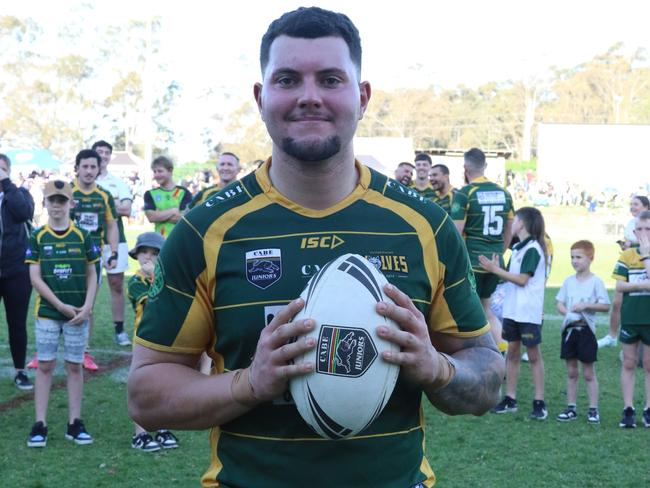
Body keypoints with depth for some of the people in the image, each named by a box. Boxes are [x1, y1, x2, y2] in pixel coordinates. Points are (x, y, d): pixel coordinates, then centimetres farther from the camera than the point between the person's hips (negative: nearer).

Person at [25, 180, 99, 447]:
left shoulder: (83, 237, 1)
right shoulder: (37, 238, -1)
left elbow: (91, 274, 4)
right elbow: (35, 277, -4)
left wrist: (87, 306, -8)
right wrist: (60, 305, -11)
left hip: (78, 313, 1)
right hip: (47, 312, 0)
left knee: (75, 366, 6)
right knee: (45, 365, 3)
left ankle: (74, 423, 13)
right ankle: (40, 424, 7)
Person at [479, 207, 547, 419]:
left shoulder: (532, 249, -13)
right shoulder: (518, 248, 12)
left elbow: (522, 280, -18)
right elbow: (509, 277, 11)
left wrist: (495, 269, -15)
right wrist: (495, 268, -5)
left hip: (529, 312, -8)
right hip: (512, 310, 8)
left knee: (534, 354, -1)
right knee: (512, 352, 10)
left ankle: (539, 402, 4)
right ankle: (510, 399, 16)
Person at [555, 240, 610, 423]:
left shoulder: (596, 281, -6)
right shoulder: (569, 281, 7)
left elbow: (606, 305, -8)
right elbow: (560, 303, 8)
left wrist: (586, 305, -19)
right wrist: (567, 313, -11)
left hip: (586, 329, -4)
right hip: (569, 328, 4)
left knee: (589, 373, 2)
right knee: (571, 372, 10)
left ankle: (593, 409, 9)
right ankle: (571, 408, 17)